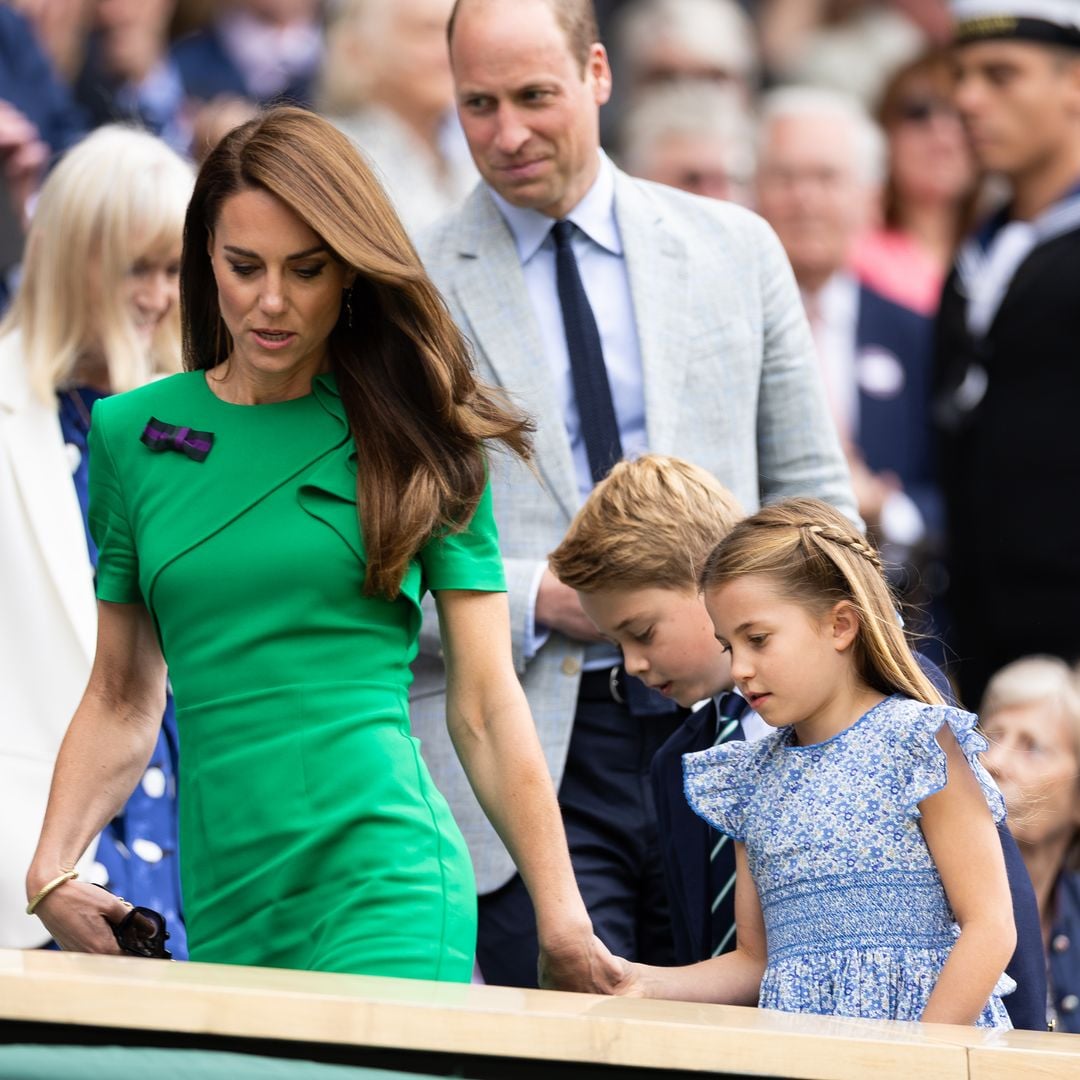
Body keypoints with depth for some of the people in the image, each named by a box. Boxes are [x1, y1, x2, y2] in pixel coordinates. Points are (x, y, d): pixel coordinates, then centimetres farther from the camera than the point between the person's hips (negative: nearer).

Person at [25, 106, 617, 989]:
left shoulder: (416, 441, 5)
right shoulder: (131, 435, 11)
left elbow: (485, 704, 5)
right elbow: (123, 698, 16)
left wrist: (560, 916, 1)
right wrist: (51, 869, 1)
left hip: (385, 891, -3)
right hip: (222, 905, 3)